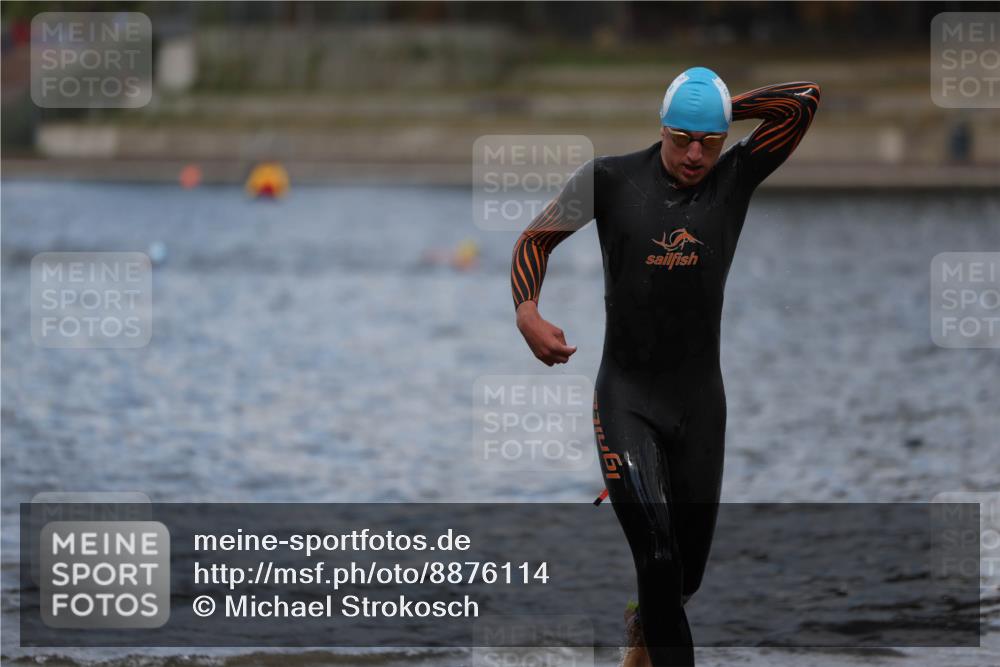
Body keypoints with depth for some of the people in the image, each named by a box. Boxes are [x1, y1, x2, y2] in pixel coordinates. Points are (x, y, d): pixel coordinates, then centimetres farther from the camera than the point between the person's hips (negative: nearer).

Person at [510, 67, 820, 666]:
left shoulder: (736, 178, -2)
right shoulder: (612, 179, -6)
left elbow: (806, 100, -6)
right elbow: (535, 238, 1)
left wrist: (725, 107, -6)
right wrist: (528, 313, -16)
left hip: (701, 402, 3)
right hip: (626, 398, -3)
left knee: (688, 569, 13)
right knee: (659, 556, -18)